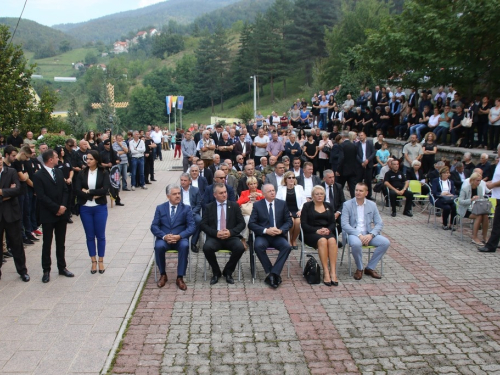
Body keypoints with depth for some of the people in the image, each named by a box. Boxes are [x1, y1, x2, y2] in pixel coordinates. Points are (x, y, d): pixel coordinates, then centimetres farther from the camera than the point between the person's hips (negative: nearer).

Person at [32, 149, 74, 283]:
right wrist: (56, 208, -16)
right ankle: (46, 270, 14)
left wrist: (63, 206, -6)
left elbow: (65, 190, 8)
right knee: (47, 243, 4)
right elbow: (41, 196, -16)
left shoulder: (59, 172, 9)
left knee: (61, 242, 13)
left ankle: (62, 267, 22)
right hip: (47, 215, -5)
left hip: (62, 213, 5)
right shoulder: (38, 176, -11)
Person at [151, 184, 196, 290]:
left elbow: (192, 227, -3)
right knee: (158, 246, -32)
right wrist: (164, 236, -18)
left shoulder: (186, 209, 7)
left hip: (180, 238, -1)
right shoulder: (160, 208, 9)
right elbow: (154, 226, 2)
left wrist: (179, 236, -20)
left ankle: (180, 278, -22)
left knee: (185, 246, -34)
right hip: (164, 239, 1)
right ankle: (163, 275, -8)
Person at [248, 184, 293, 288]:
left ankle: (273, 273, -24)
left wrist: (281, 230, -13)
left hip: (278, 236, 2)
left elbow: (289, 221, 8)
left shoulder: (282, 204, 10)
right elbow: (251, 224, -2)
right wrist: (266, 230, -17)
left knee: (287, 246, -29)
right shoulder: (257, 205, 4)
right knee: (258, 246, -34)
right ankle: (270, 272, -19)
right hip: (263, 236, -1)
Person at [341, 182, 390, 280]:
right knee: (356, 243, -37)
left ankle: (370, 268, -3)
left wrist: (371, 235, -15)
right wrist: (359, 235, -22)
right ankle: (359, 269, -9)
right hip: (353, 233, -4)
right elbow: (344, 224, -11)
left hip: (368, 234, 4)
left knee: (385, 242, -19)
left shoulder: (372, 205, 8)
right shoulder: (347, 204, -2)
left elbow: (379, 223, 4)